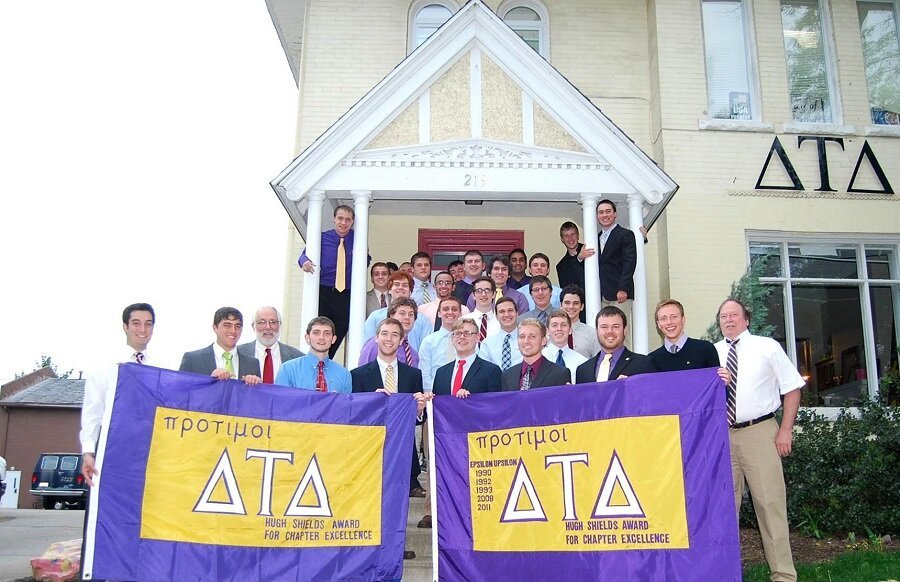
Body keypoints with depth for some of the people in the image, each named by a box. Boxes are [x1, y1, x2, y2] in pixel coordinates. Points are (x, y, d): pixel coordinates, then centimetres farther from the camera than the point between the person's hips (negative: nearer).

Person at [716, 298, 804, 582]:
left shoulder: (767, 347, 3)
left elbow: (792, 388, 2)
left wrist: (785, 430, -4)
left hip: (759, 433, -3)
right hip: (721, 435, 3)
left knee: (770, 502, -3)